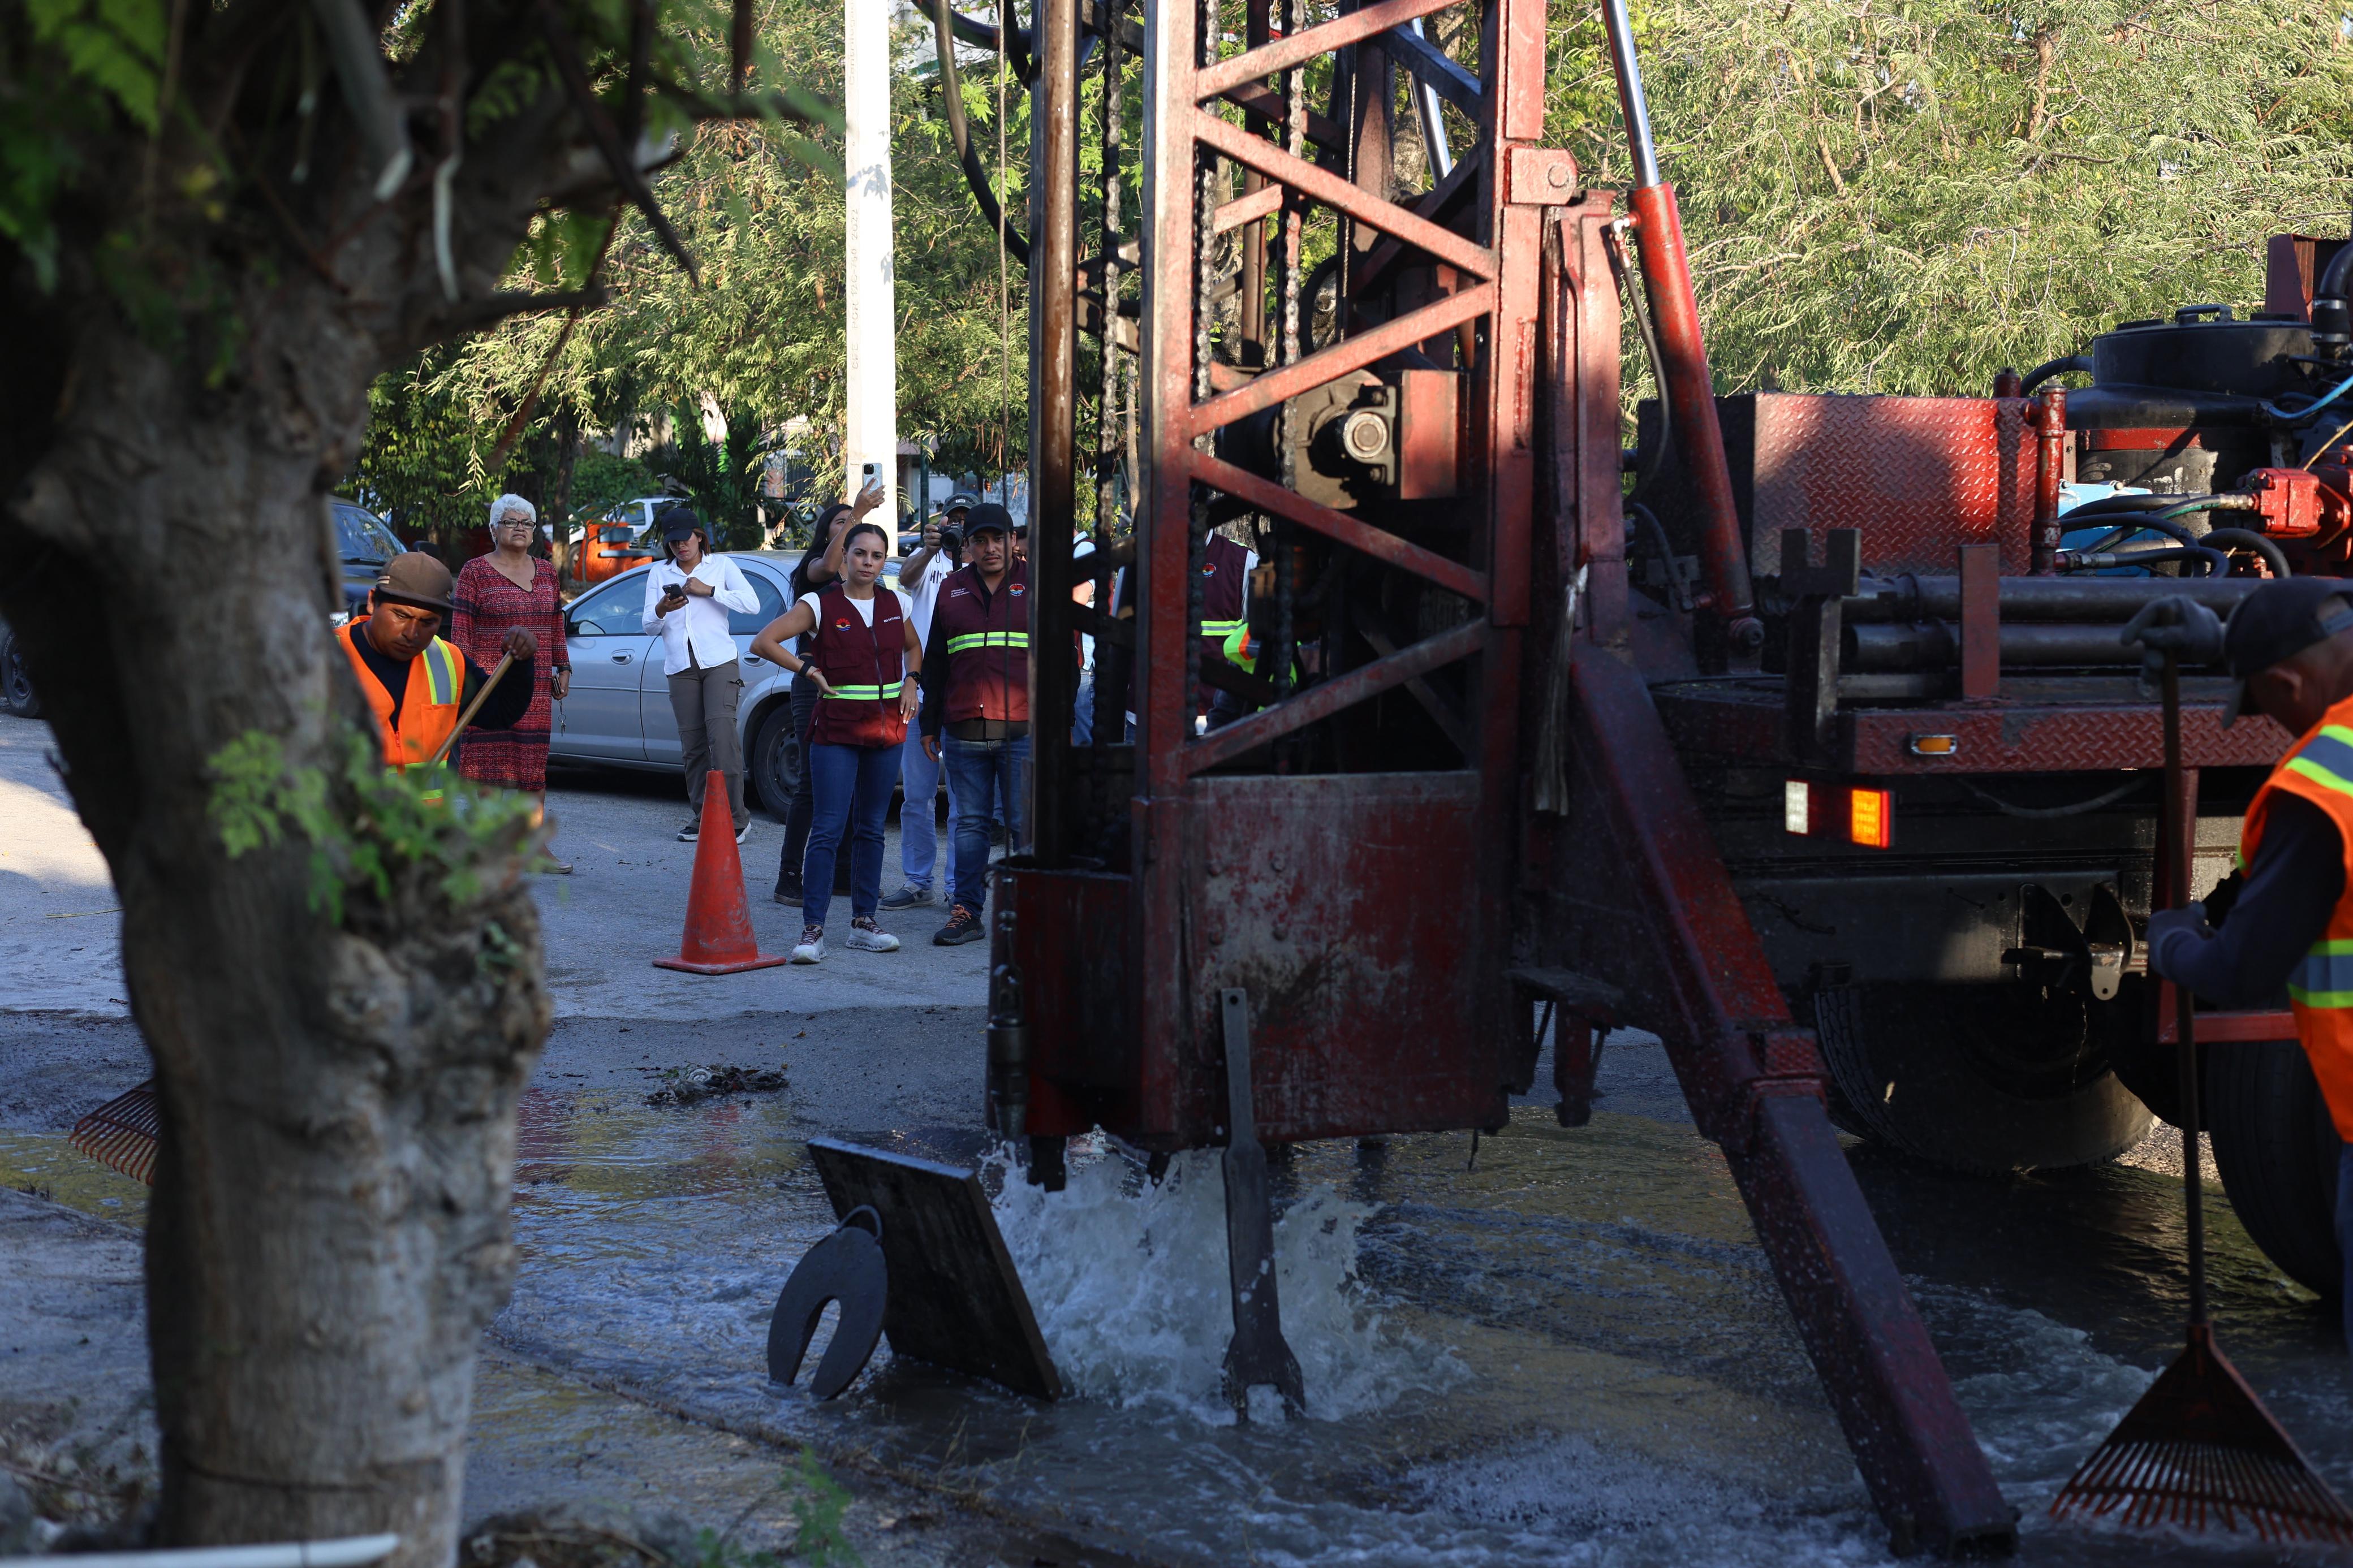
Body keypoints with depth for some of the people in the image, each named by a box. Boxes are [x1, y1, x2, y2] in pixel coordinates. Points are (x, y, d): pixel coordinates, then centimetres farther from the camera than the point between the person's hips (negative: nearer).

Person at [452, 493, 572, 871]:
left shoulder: (546, 572, 14)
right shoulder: (475, 572, -2)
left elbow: (557, 624, 19)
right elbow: (460, 630, -5)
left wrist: (563, 669, 14)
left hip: (535, 684, 5)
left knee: (535, 766, 5)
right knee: (489, 764, -5)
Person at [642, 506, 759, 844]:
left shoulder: (721, 565, 8)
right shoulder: (659, 573, 15)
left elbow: (752, 603, -5)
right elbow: (649, 625, 8)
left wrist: (710, 590, -13)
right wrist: (661, 611, -15)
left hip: (719, 661, -3)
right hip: (680, 666, 3)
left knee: (721, 731, -18)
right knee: (692, 744, 0)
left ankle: (736, 816, -17)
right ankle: (702, 818, 6)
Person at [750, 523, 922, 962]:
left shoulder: (896, 604, 8)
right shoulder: (820, 605, -5)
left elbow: (913, 648, 27)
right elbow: (764, 642, -8)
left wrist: (910, 683, 9)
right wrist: (809, 670, -11)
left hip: (887, 728, 5)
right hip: (837, 731, -5)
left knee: (871, 829, 10)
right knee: (829, 830, -10)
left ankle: (863, 923, 17)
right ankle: (813, 931, -10)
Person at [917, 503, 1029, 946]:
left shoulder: (1037, 585, 5)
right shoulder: (952, 589, 15)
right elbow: (935, 661, 20)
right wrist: (929, 723, 17)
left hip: (1023, 730, -3)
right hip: (963, 733, 3)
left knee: (1027, 824, -3)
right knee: (970, 824, 6)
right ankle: (965, 912, 10)